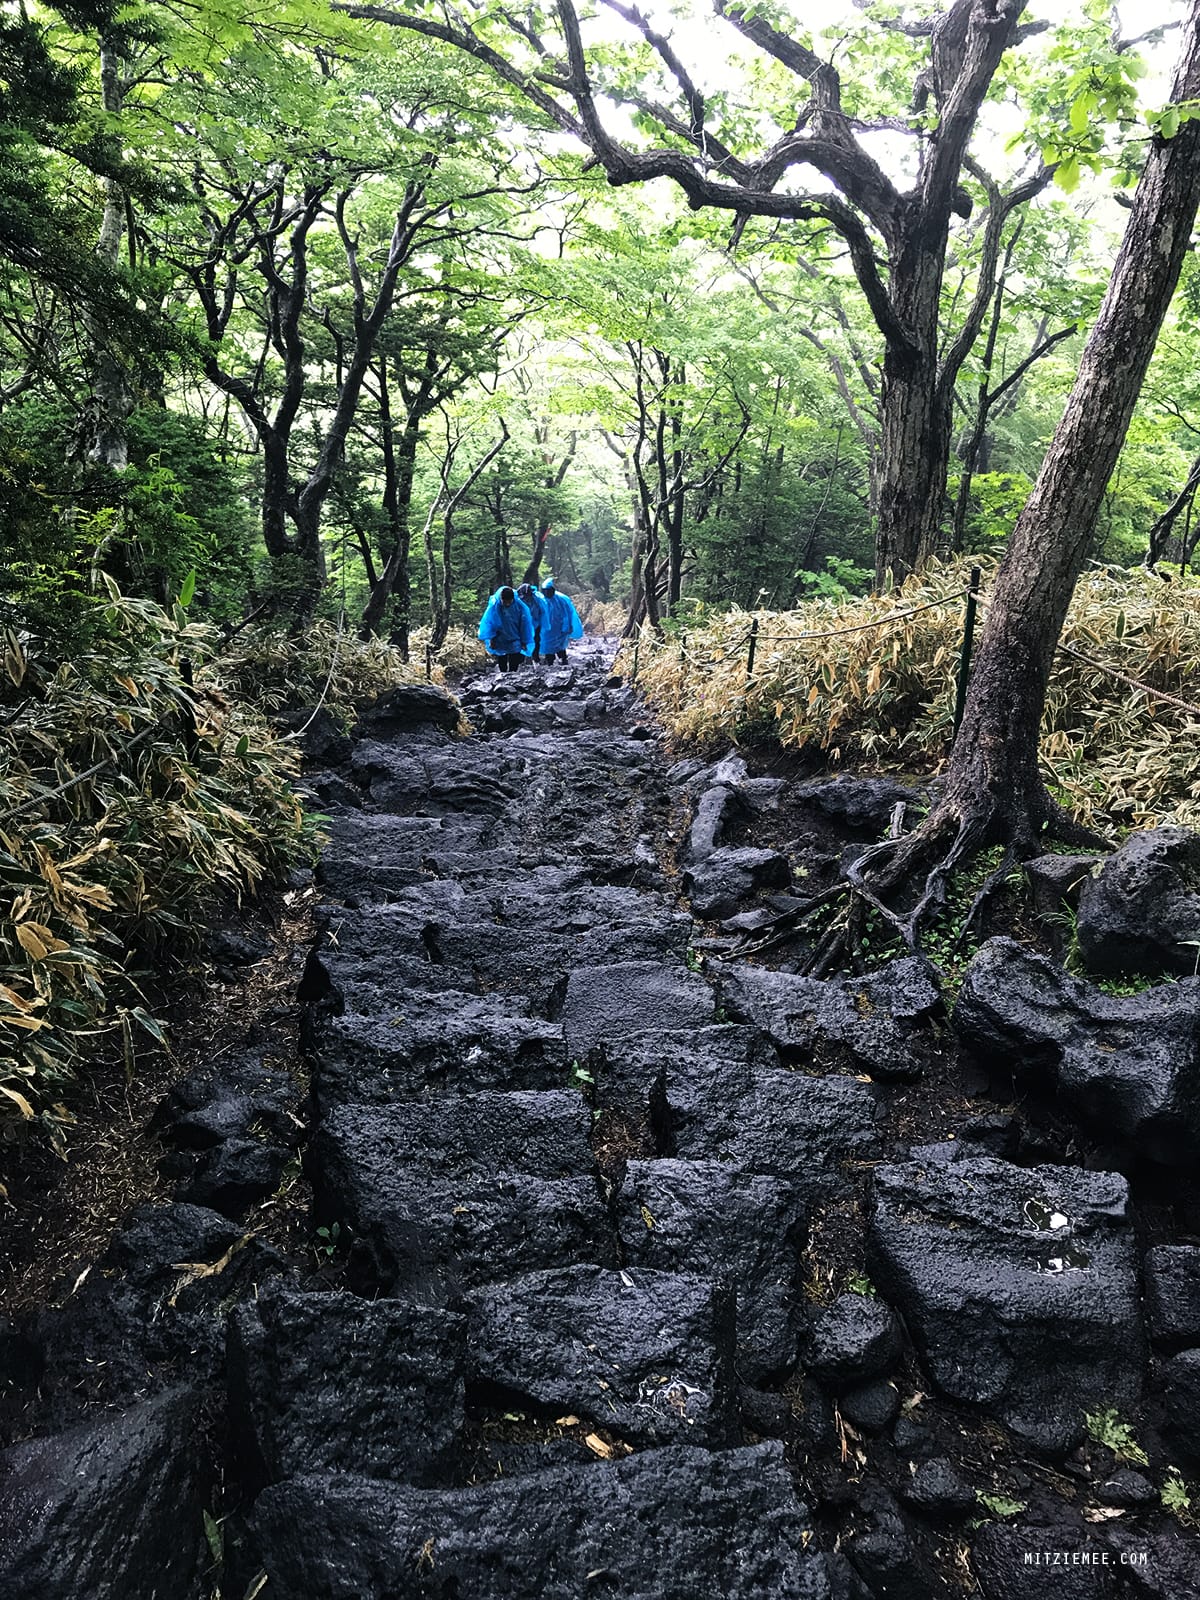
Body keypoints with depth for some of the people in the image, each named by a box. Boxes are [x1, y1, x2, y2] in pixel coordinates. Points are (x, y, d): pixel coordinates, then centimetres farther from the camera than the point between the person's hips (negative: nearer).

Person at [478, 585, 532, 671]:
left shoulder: (520, 606, -15)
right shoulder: (494, 606, -15)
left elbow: (525, 625, -5)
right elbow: (488, 624, -3)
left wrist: (524, 642, -1)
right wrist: (491, 639, -4)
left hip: (515, 644, -1)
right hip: (500, 643, 1)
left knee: (513, 666, -1)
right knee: (502, 664, 13)